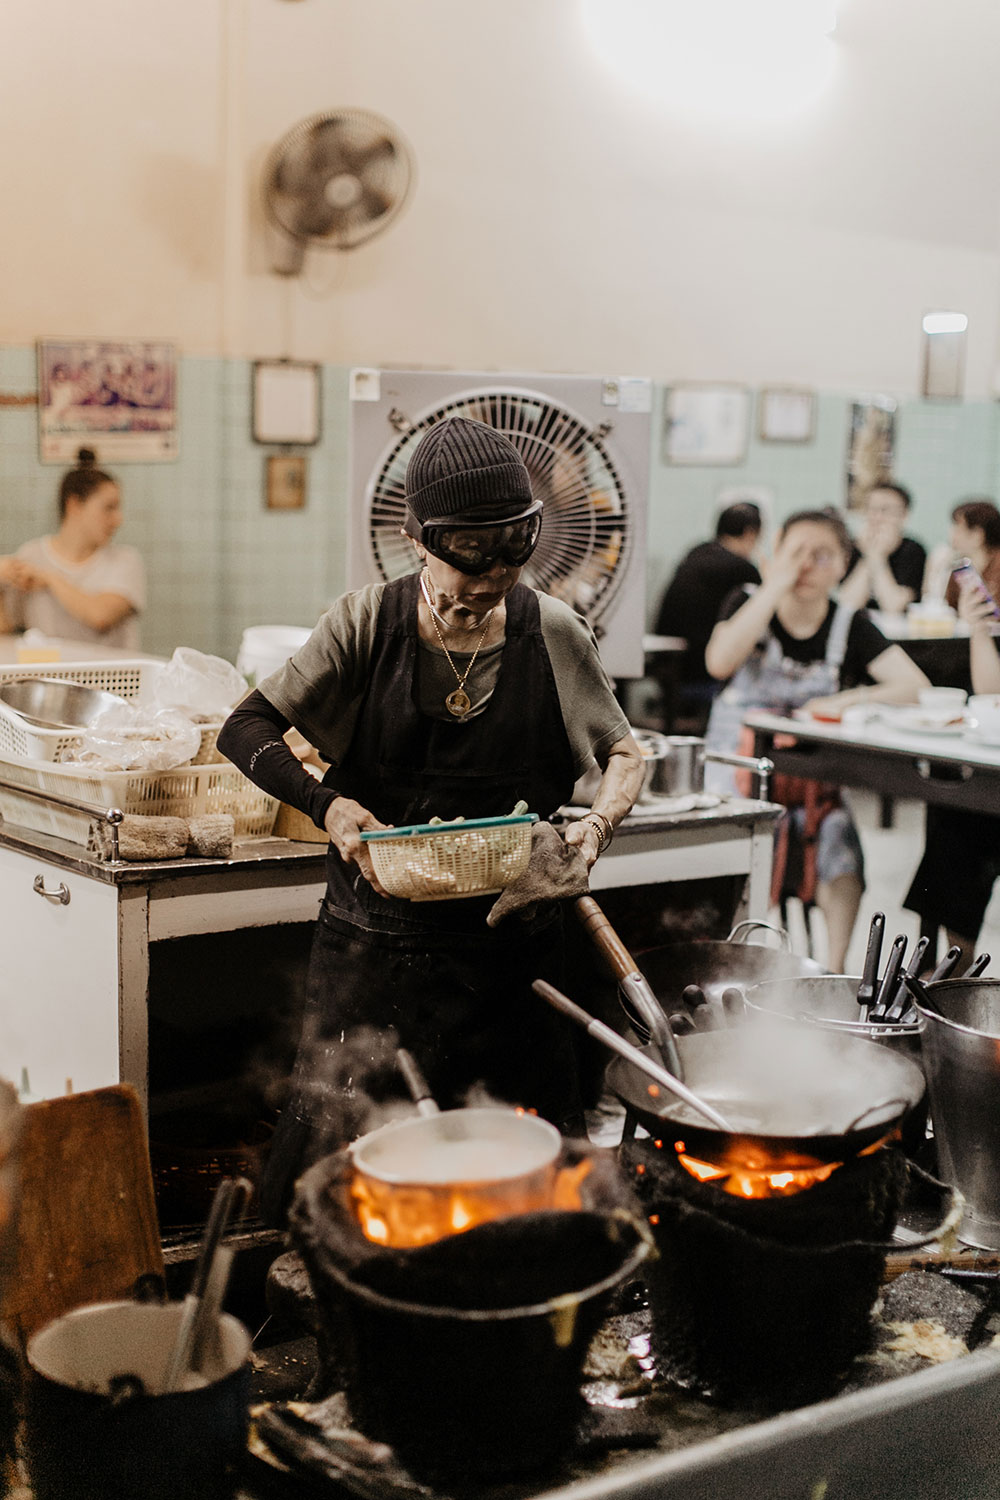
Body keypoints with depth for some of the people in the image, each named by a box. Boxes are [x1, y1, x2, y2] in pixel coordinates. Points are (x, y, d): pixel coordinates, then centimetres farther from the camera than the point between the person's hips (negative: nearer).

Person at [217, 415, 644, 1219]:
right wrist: (326, 804, -21)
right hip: (374, 936, -1)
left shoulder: (553, 633, -4)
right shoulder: (369, 622, -6)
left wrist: (599, 822, -14)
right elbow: (246, 729, -4)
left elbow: (623, 752, 7)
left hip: (511, 936, 1)